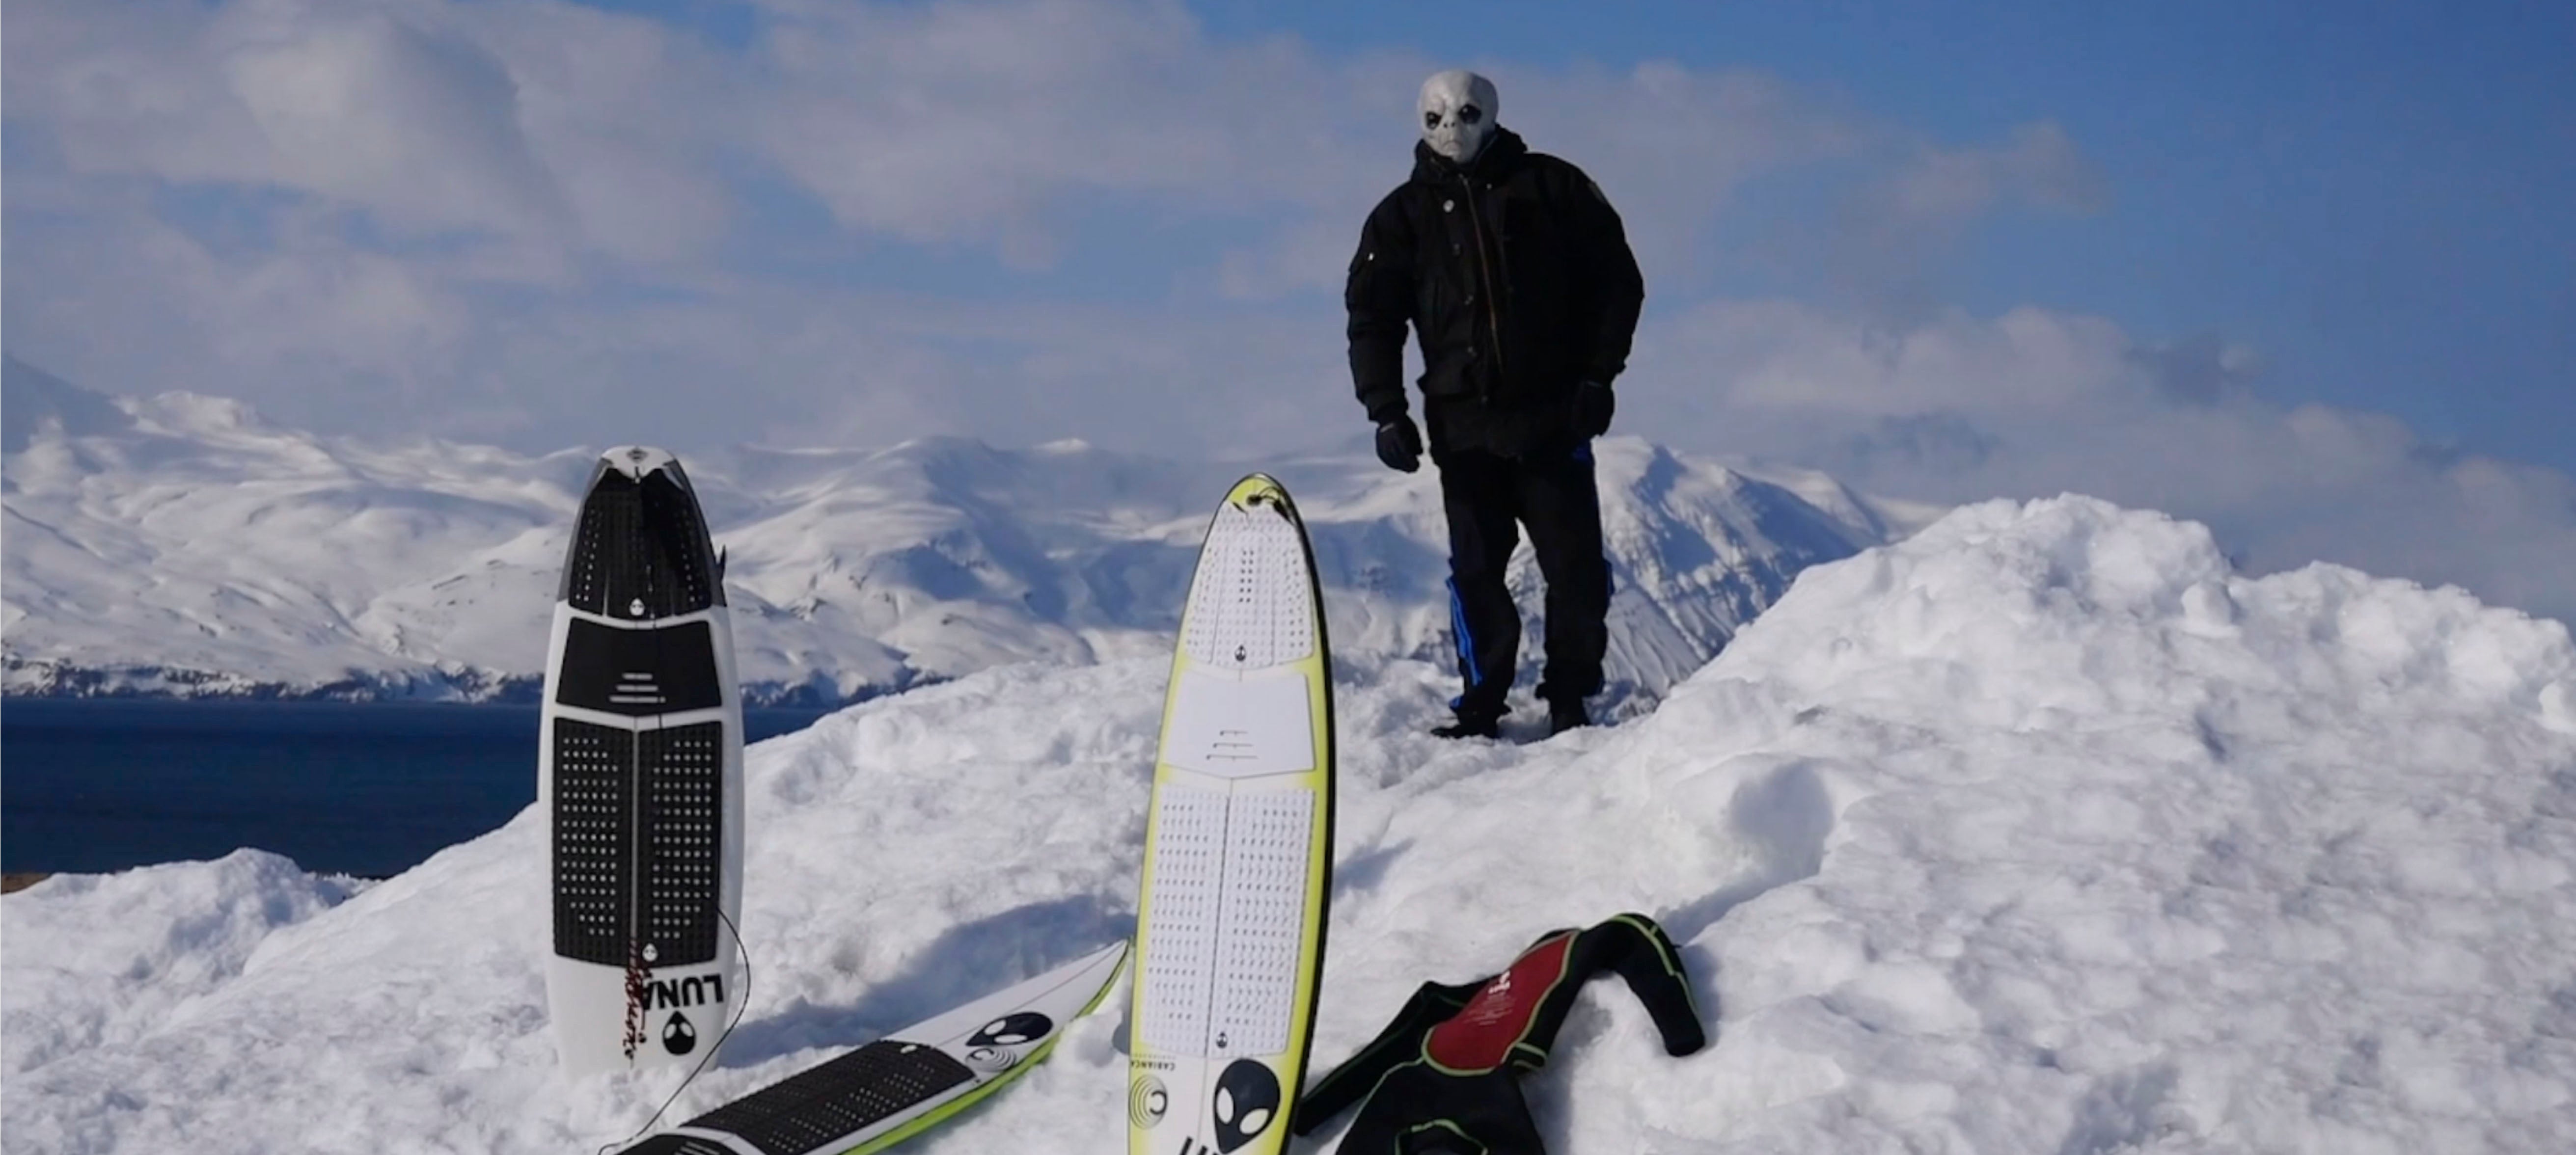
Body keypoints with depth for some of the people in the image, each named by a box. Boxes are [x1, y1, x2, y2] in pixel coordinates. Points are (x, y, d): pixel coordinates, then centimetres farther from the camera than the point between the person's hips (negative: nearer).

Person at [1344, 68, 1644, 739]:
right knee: (1476, 571, 0)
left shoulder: (1553, 189, 6)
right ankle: (1481, 706, 8)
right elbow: (1372, 318, 9)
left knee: (1574, 564, -1)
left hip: (1554, 417, -1)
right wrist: (1386, 410, -2)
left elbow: (1617, 280, 7)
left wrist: (1599, 375, -2)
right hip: (1464, 425, 1)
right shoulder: (1404, 216, 10)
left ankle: (1571, 702, 10)